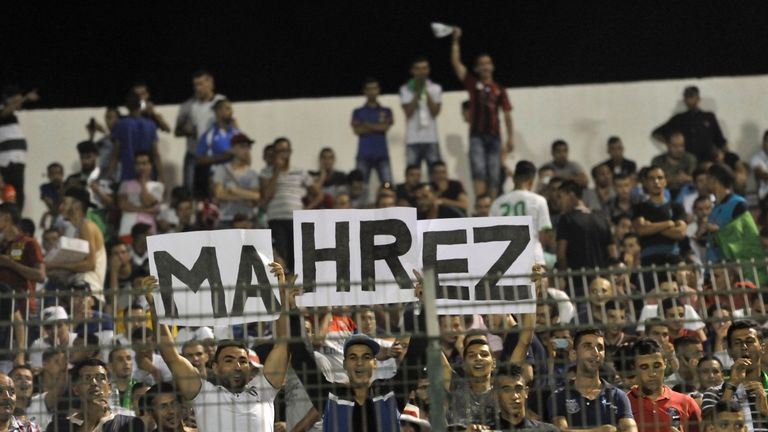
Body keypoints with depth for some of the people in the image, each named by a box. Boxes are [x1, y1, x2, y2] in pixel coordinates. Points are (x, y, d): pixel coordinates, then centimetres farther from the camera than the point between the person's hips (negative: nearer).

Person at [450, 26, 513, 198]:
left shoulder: (499, 89, 11)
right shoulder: (473, 83, 8)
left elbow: (507, 115, 10)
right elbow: (456, 62, 1)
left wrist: (510, 138, 3)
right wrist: (456, 40, -5)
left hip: (494, 136, 2)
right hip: (477, 135, -2)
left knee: (494, 177, 1)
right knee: (479, 173, -14)